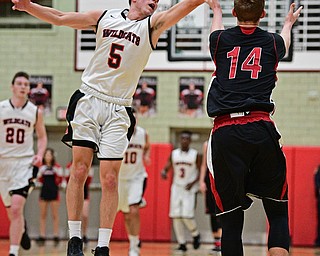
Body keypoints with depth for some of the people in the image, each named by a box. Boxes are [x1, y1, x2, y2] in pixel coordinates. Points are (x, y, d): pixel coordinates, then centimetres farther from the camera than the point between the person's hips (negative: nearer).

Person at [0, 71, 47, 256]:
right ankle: (22, 229, 48)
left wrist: (40, 155, -4)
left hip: (24, 163, -2)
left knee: (16, 208, -19)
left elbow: (42, 136, 14)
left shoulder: (36, 112, 2)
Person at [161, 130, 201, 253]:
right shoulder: (173, 154, 5)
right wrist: (164, 173, -19)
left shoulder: (195, 155, -4)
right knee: (176, 217, -1)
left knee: (187, 216, -14)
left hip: (189, 189, -4)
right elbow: (166, 168, 5)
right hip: (176, 188, 4)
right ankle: (182, 244, 8)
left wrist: (193, 183, -15)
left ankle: (196, 234, 15)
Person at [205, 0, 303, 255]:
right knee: (278, 212, 6)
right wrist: (288, 23, 64)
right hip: (261, 129, -1)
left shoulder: (220, 40, 13)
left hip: (225, 132, 1)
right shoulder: (272, 42, 14)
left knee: (231, 217, 4)